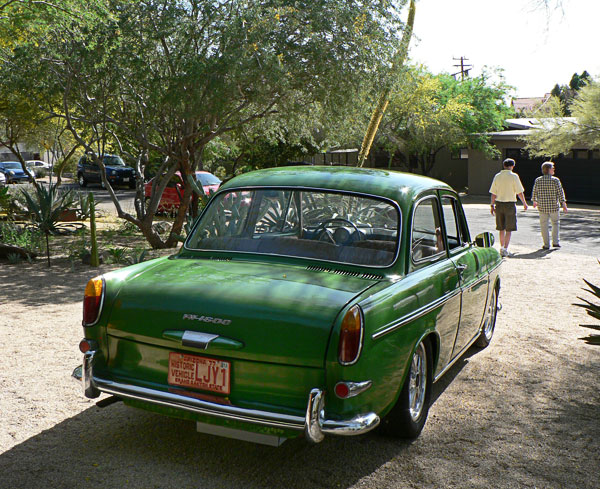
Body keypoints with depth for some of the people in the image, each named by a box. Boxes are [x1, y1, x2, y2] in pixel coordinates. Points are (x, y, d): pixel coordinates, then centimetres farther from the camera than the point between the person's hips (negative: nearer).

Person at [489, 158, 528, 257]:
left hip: (499, 204, 4)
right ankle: (505, 249, -5)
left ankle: (502, 247, 24)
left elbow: (493, 193, 5)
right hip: (510, 204, -4)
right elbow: (519, 192, -6)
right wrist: (524, 203, 6)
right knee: (509, 229, 1)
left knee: (501, 228, 15)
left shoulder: (497, 176, 4)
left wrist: (492, 205, 12)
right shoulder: (514, 176, -8)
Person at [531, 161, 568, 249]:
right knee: (555, 223, 17)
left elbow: (534, 192, 9)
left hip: (542, 206, 1)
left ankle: (546, 244, 8)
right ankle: (555, 242, 14)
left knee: (544, 225, 7)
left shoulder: (538, 180, -2)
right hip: (554, 206, -1)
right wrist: (564, 205, -4)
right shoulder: (555, 180, -9)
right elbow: (560, 193, -9)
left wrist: (534, 201, 27)